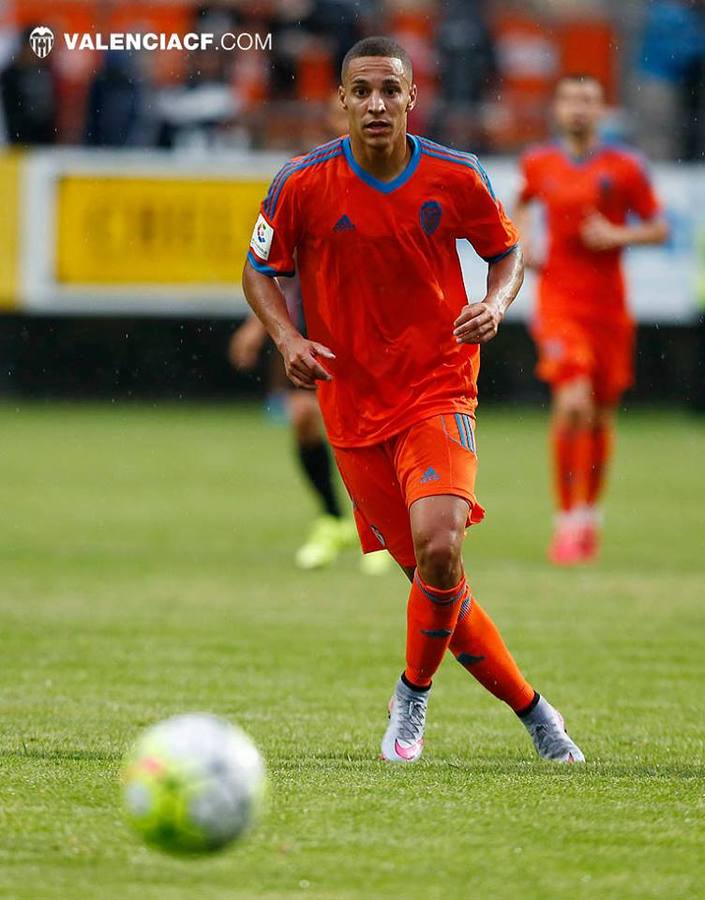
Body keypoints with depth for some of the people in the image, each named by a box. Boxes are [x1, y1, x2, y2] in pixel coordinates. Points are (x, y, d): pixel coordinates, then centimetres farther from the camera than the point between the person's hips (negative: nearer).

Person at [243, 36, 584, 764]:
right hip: (353, 409, 1)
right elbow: (260, 271, 6)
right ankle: (530, 709, 20)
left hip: (439, 393, -1)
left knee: (439, 546, -24)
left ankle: (413, 692, 1)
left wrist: (495, 305, -10)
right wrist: (288, 340, -11)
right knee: (434, 575, 2)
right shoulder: (303, 184, -7)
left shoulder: (457, 179, -6)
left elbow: (507, 251, 11)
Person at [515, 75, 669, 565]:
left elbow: (659, 228, 4)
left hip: (609, 305, 1)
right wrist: (524, 244, 8)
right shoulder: (538, 164, 5)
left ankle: (590, 513, 32)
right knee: (573, 405, -19)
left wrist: (617, 236, -13)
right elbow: (523, 206, 26)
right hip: (559, 301, -1)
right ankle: (567, 520, -12)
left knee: (601, 417, 10)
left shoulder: (625, 167, -1)